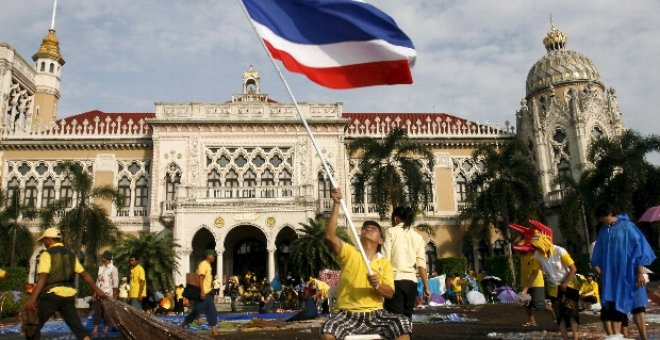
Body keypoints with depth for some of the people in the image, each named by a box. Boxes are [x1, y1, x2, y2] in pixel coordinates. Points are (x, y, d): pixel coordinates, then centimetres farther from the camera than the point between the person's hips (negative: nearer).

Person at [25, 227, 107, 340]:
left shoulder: (47, 254, -3)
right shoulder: (70, 254, 15)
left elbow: (42, 277, -17)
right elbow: (84, 274, 14)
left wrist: (32, 298, -23)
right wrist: (96, 290, 18)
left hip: (52, 294, -5)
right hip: (69, 294, 6)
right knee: (77, 326, 5)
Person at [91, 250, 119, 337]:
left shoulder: (113, 269, -8)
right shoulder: (100, 268, 12)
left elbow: (115, 284, -8)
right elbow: (98, 281, 15)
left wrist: (114, 297, -10)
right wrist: (94, 293, 9)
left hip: (108, 295, -6)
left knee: (106, 313, 2)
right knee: (97, 312, 5)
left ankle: (106, 329, 11)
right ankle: (95, 329, 12)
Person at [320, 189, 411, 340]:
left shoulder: (385, 262, 12)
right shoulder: (349, 253, 6)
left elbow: (390, 293, 6)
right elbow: (330, 236, -12)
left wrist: (377, 286, -17)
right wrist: (336, 204, -16)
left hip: (376, 314, 2)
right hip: (348, 315, -2)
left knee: (404, 324, -24)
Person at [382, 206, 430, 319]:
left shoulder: (391, 232, 2)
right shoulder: (418, 237, 13)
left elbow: (386, 259, -7)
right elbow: (421, 264, 6)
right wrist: (426, 287, 8)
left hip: (395, 280, -5)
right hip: (411, 282, 5)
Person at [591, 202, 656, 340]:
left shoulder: (626, 226, -7)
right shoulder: (603, 231, 8)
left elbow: (639, 246, -8)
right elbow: (599, 251, 16)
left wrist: (640, 272, -10)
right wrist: (596, 265, 1)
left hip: (629, 274, -4)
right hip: (611, 275, 4)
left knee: (636, 306, 7)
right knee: (614, 307, 3)